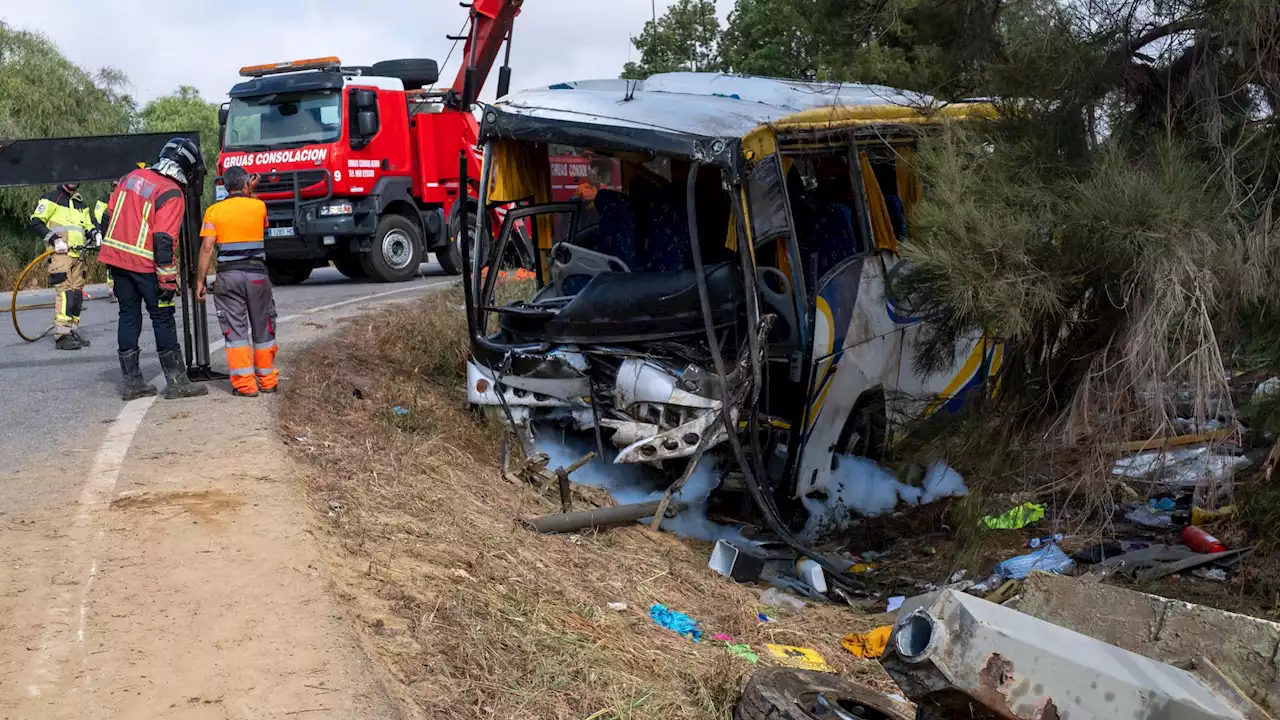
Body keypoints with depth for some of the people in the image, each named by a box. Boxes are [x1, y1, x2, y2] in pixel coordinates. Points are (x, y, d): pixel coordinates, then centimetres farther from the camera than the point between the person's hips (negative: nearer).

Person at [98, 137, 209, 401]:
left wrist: (110, 247, 24)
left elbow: (109, 214, 15)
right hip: (144, 264, -7)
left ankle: (132, 382, 15)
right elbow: (164, 239, -18)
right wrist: (168, 278, -15)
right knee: (163, 319, 2)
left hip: (116, 257, 7)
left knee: (129, 316, 12)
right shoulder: (172, 194, -12)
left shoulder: (132, 177, 11)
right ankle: (176, 381, 4)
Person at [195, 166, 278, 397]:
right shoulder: (259, 206, 4)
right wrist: (250, 193, 31)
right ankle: (267, 380, 18)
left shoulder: (214, 211, 1)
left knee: (235, 331, 2)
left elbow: (207, 248, -6)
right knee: (263, 329, 12)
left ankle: (245, 384, -2)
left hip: (228, 276, -1)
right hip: (257, 274, 1)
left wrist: (200, 281, -2)